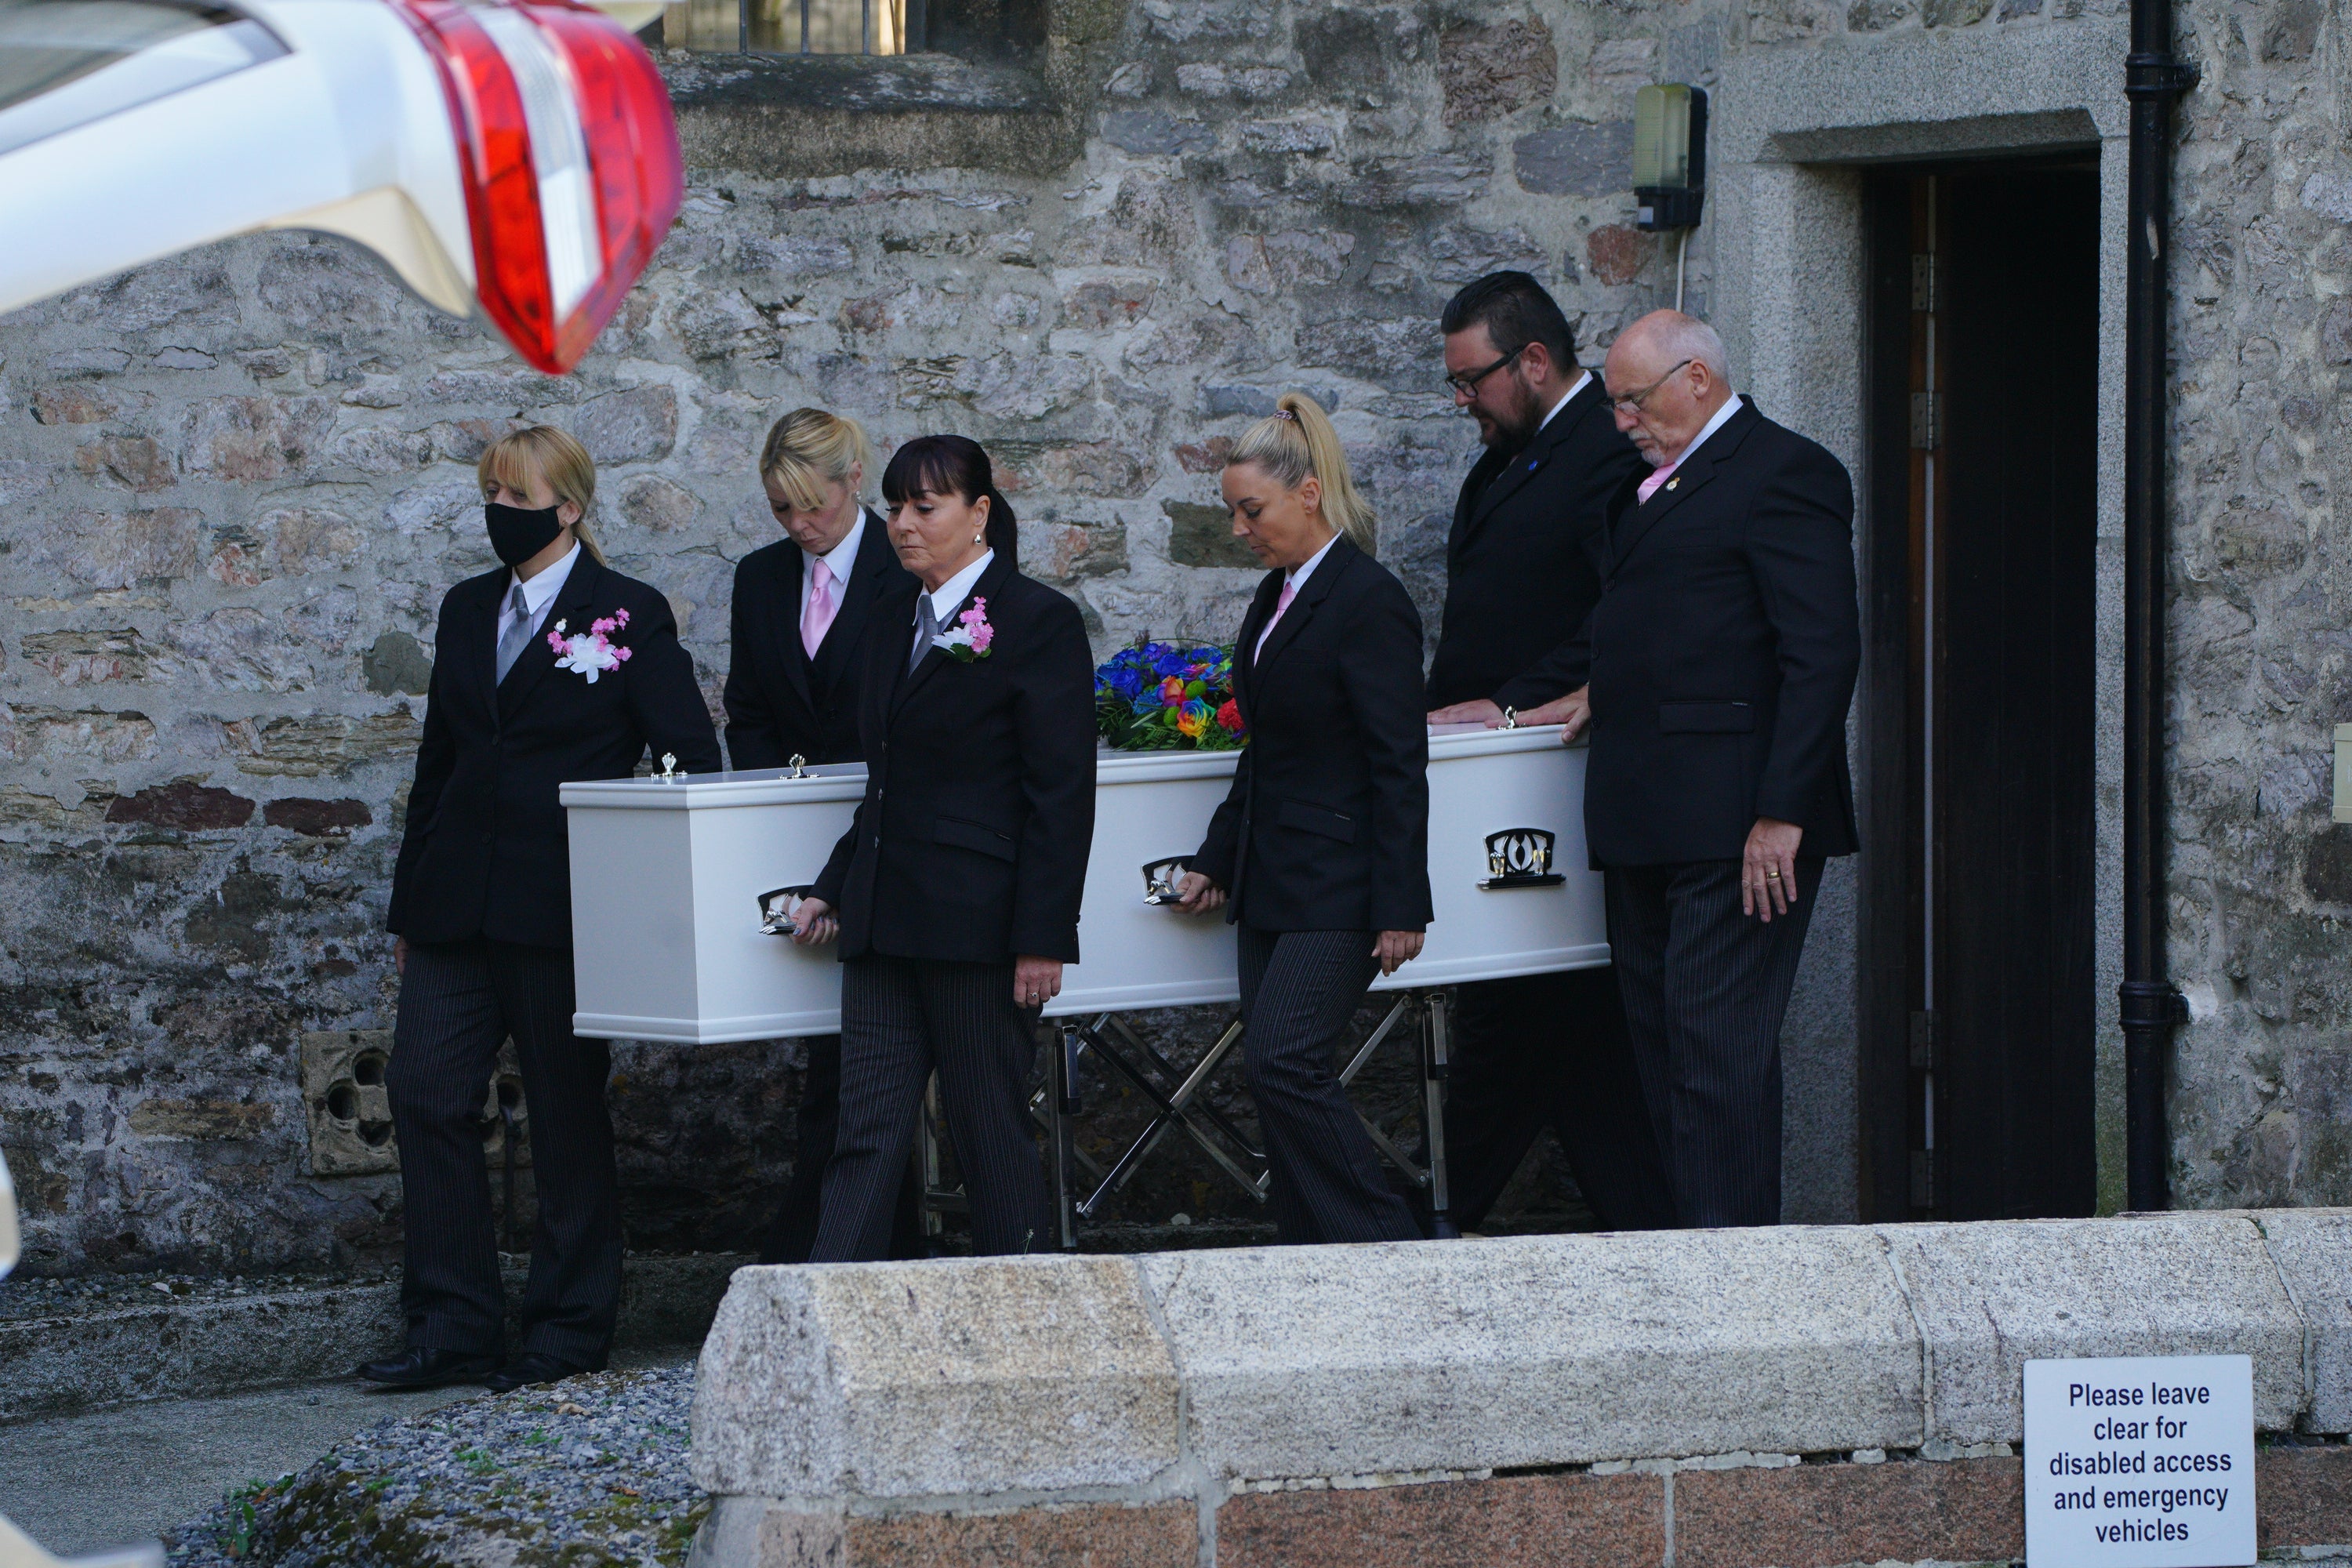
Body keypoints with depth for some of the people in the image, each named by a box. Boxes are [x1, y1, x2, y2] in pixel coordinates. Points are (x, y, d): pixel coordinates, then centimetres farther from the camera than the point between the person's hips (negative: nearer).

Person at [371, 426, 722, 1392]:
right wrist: (409, 903, 17)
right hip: (458, 903, 5)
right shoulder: (468, 611, 14)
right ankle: (454, 1323, 3)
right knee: (426, 1094, -3)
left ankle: (569, 1328, 13)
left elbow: (693, 758, -3)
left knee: (567, 1114, 3)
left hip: (561, 904, -5)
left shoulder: (628, 616, -3)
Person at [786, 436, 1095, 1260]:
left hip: (978, 921, -7)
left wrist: (1043, 938, -15)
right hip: (885, 918, 7)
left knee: (992, 1135, 1)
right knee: (866, 1131, 0)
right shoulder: (897, 617, 15)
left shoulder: (1037, 621, -7)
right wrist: (834, 890, 17)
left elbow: (1062, 793, -11)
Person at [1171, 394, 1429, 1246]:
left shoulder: (1369, 600, -14)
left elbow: (1398, 767, -16)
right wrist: (1217, 861, 23)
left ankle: (1387, 1252, -7)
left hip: (1336, 889, -9)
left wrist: (1400, 908, -18)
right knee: (1275, 1075, 5)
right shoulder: (1279, 595, 14)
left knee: (1285, 1063, -16)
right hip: (1271, 884, 9)